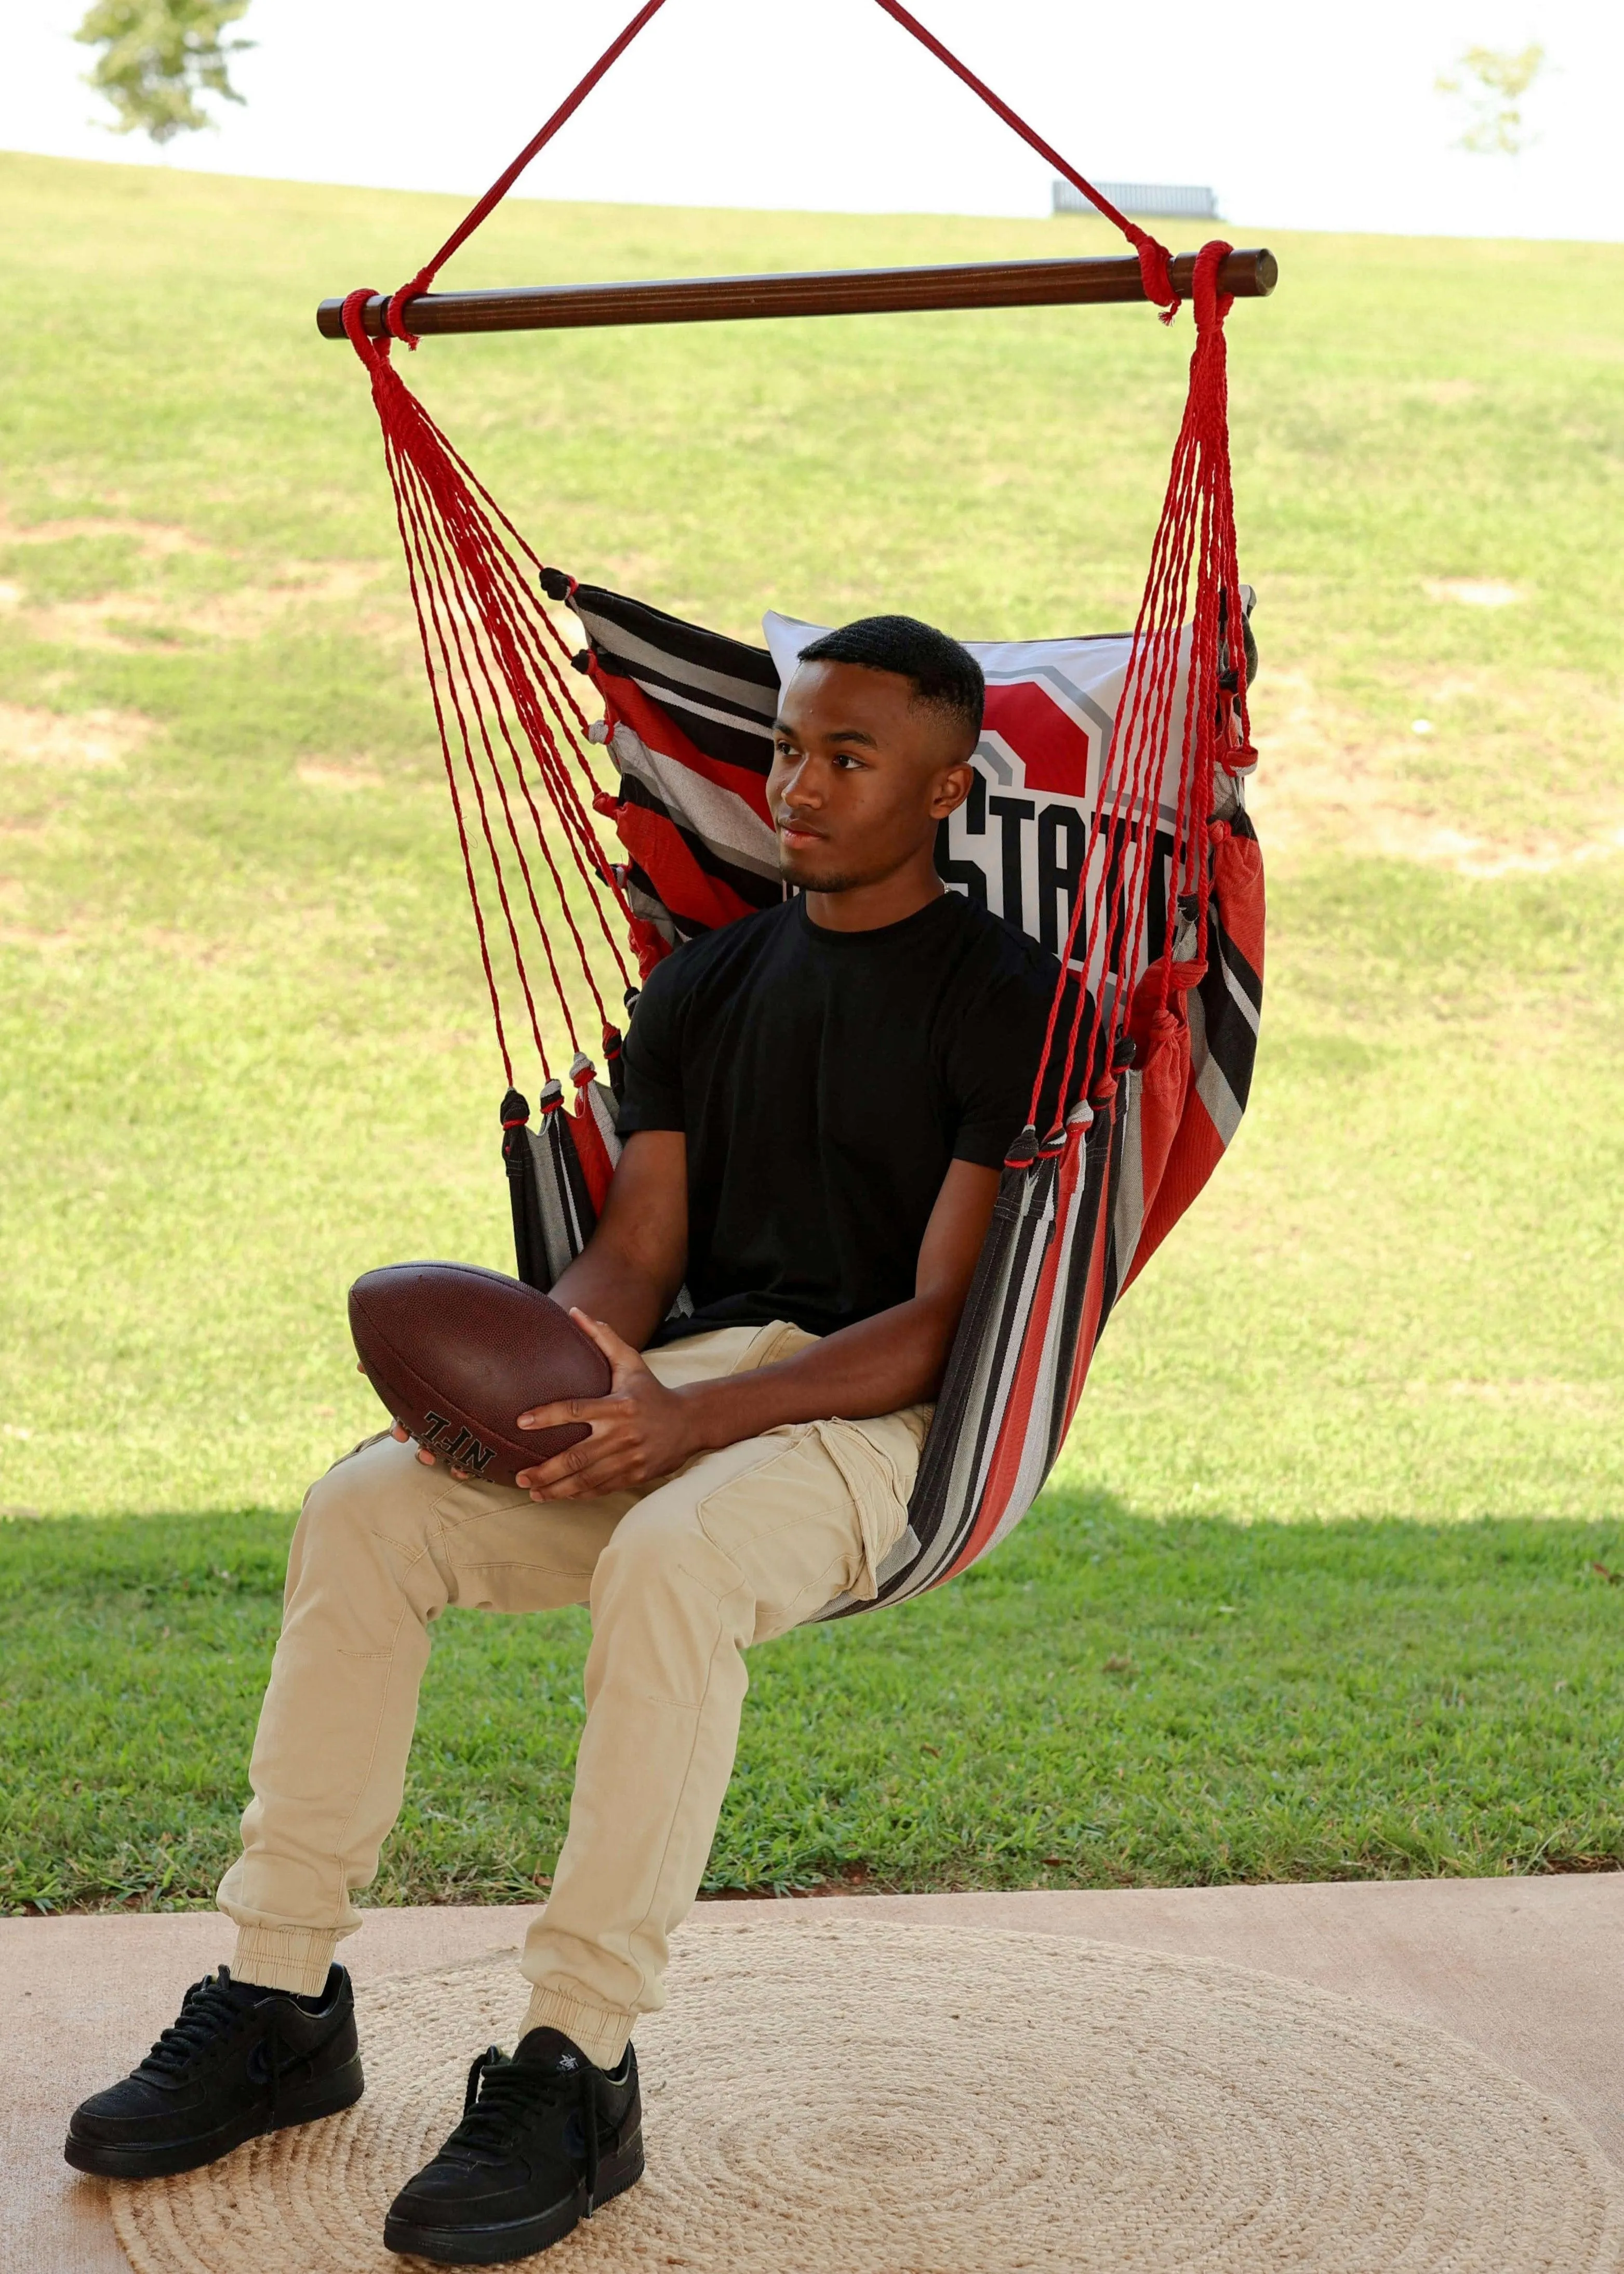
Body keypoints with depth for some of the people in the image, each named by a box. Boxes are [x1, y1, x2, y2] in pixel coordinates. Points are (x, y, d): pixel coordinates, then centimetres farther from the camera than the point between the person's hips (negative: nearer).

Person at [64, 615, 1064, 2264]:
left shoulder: (1007, 1002, -4)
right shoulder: (704, 983, 17)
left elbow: (939, 1324, -11)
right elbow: (635, 1250, 12)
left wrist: (692, 1419, -24)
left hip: (881, 1420, -6)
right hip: (680, 1386, 6)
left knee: (668, 1560, -37)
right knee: (362, 1509, -17)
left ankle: (576, 2066, -30)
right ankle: (279, 1999, -11)